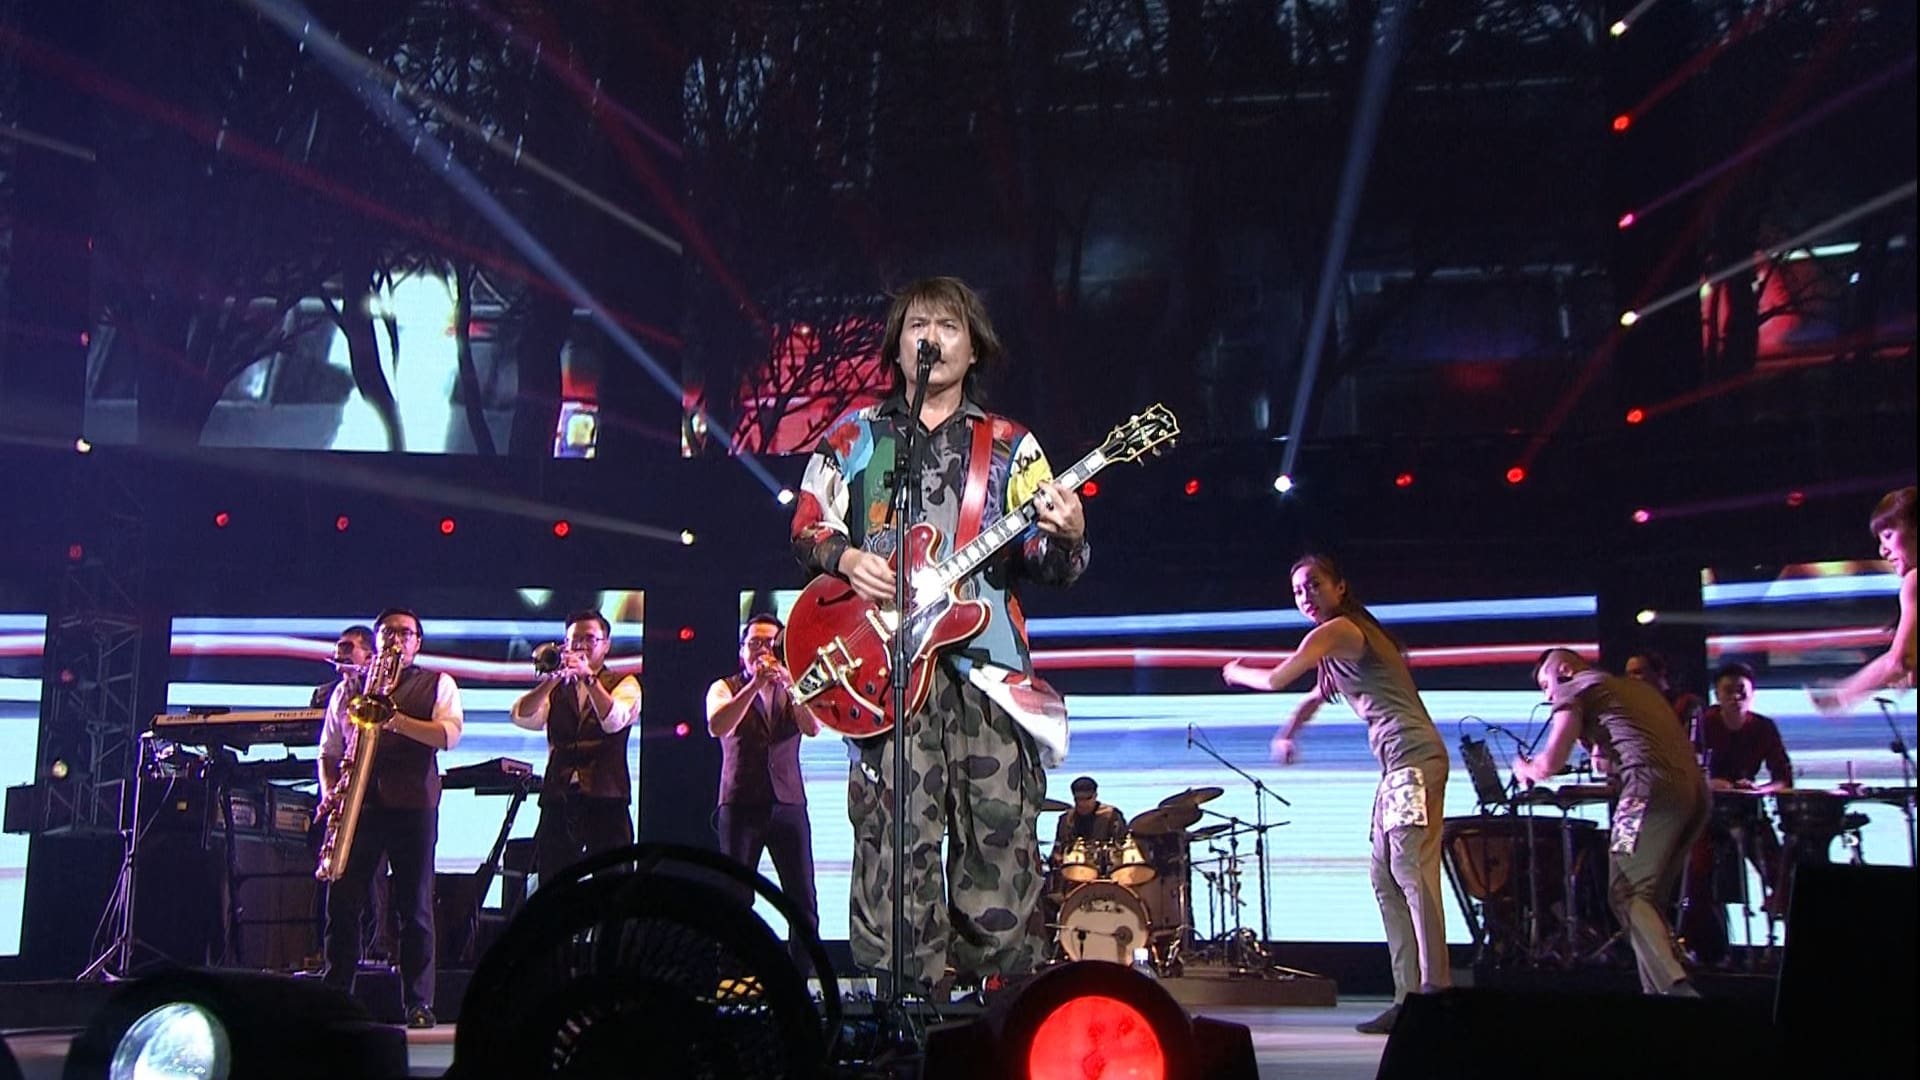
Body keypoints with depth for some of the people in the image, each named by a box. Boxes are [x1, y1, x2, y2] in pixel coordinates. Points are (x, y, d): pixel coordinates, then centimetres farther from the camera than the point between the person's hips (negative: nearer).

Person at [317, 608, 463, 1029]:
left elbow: (449, 734, -6)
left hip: (414, 805, -3)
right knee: (341, 902, -1)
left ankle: (419, 1003, 2)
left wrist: (397, 721, -19)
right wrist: (329, 789, 1)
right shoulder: (349, 689, 19)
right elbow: (328, 749, 19)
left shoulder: (437, 684, 10)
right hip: (358, 804, 3)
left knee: (415, 907, -2)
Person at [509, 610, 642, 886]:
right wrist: (553, 679, -14)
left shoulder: (624, 684, 9)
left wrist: (588, 677, -20)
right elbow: (521, 717, -2)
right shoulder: (554, 689, 17)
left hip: (606, 800, -3)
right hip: (558, 801, 3)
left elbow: (614, 720, -11)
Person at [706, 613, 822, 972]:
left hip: (789, 804, 2)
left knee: (803, 900, -3)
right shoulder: (725, 688, 8)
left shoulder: (792, 690, 14)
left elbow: (813, 728, -6)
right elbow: (717, 727, -13)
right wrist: (754, 684, -20)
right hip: (741, 804, -2)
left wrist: (790, 685, -21)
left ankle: (803, 975, 4)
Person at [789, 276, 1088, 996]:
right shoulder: (855, 435, 15)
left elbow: (1045, 564, 10)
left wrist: (1066, 538, -12)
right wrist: (846, 557, -5)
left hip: (989, 665, 1)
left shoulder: (1010, 446, 15)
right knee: (896, 842, -7)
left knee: (1001, 842, -3)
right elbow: (806, 529, 15)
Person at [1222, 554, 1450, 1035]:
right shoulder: (1353, 634, 25)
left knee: (1412, 873, -16)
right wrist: (1286, 735, 25)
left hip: (1413, 759, -11)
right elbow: (1319, 695, 37)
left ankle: (1435, 992, -20)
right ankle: (1409, 995, 7)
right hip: (1398, 765, 11)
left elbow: (1276, 680, -3)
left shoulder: (1337, 630, -6)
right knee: (1386, 878, 7)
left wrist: (1236, 673, 17)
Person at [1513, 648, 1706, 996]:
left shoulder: (1574, 690, 9)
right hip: (1695, 788, 8)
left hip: (1654, 787, -8)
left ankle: (1676, 987, -24)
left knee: (1627, 896, -9)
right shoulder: (1638, 686, 32)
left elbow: (1549, 764, 2)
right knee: (1649, 898, 13)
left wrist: (1525, 769, 21)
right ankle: (1656, 990, 8)